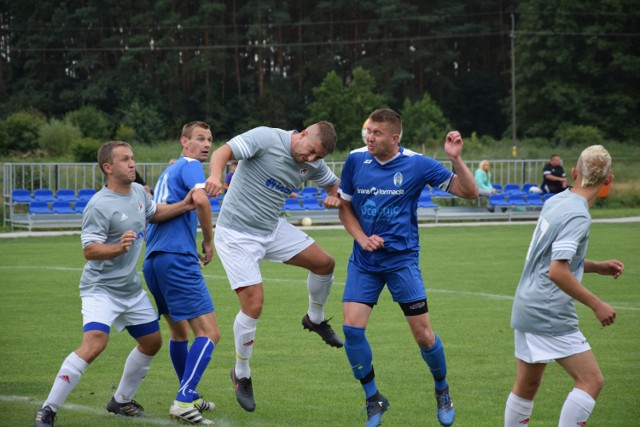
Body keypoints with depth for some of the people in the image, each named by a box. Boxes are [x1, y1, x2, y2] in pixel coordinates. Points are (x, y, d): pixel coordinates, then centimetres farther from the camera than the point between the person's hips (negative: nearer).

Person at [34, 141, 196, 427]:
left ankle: (121, 401, 34)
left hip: (131, 288, 9)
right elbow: (89, 250, -23)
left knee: (152, 342, 16)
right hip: (101, 288, -9)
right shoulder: (99, 206, -21)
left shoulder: (138, 192, 4)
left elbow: (153, 213, 24)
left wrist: (182, 206, 10)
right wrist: (119, 247, -39)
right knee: (94, 344, -26)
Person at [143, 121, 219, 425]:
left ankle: (189, 396, 34)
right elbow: (200, 198, -23)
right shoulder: (190, 166, -2)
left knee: (179, 331, 23)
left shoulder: (169, 171, 25)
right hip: (177, 259, -10)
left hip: (153, 260, 10)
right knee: (208, 333, -12)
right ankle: (183, 402, -23)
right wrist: (209, 242, -10)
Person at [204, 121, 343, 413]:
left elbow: (334, 183, 18)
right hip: (236, 235, -7)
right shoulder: (266, 138, -20)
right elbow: (223, 151, -29)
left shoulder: (313, 165, 0)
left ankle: (315, 320, 35)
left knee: (324, 263, 4)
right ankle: (241, 375, 9)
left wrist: (334, 197, -7)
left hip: (273, 229, 7)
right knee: (254, 305, -13)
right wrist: (215, 175, -51)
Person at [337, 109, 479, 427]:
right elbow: (345, 206, 12)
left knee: (423, 334, -4)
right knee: (352, 327, -12)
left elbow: (469, 192, -7)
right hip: (364, 261, 2)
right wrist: (362, 238, -4)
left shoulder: (416, 164, -8)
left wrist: (456, 159, -22)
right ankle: (373, 399, 8)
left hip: (402, 258, -2)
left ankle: (442, 390, 25)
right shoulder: (356, 160, -1)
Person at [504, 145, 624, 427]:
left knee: (526, 386, 15)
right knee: (591, 381, -5)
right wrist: (597, 305, -16)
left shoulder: (555, 202, 9)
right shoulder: (577, 216, -17)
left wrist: (598, 267, 15)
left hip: (526, 308, 9)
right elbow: (557, 272, -24)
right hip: (550, 315, -9)